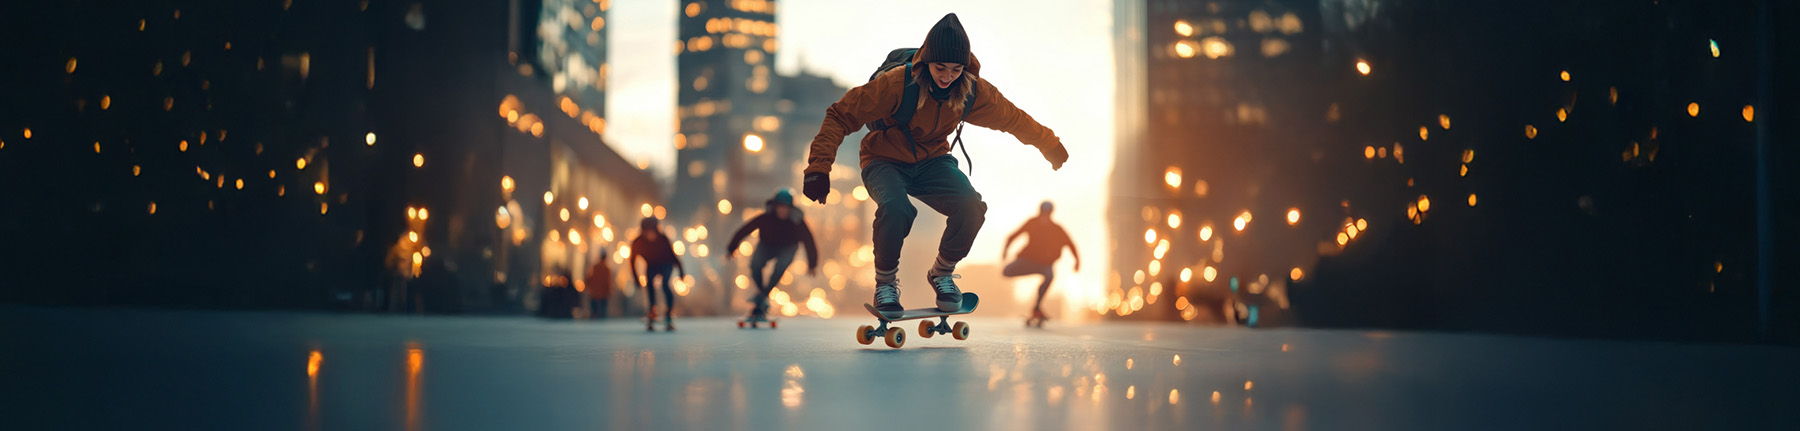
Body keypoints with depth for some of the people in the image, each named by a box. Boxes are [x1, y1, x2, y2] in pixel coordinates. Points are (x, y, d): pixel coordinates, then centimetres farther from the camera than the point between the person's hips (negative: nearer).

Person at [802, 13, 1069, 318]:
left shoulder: (973, 91, -14)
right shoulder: (897, 83, -26)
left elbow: (1014, 120, 5)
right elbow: (841, 115, -20)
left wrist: (1052, 147, 19)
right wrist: (819, 168, -29)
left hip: (932, 161, 3)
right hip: (885, 162, -3)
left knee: (972, 207, -25)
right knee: (896, 208, -36)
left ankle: (942, 273, 4)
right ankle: (885, 282, -8)